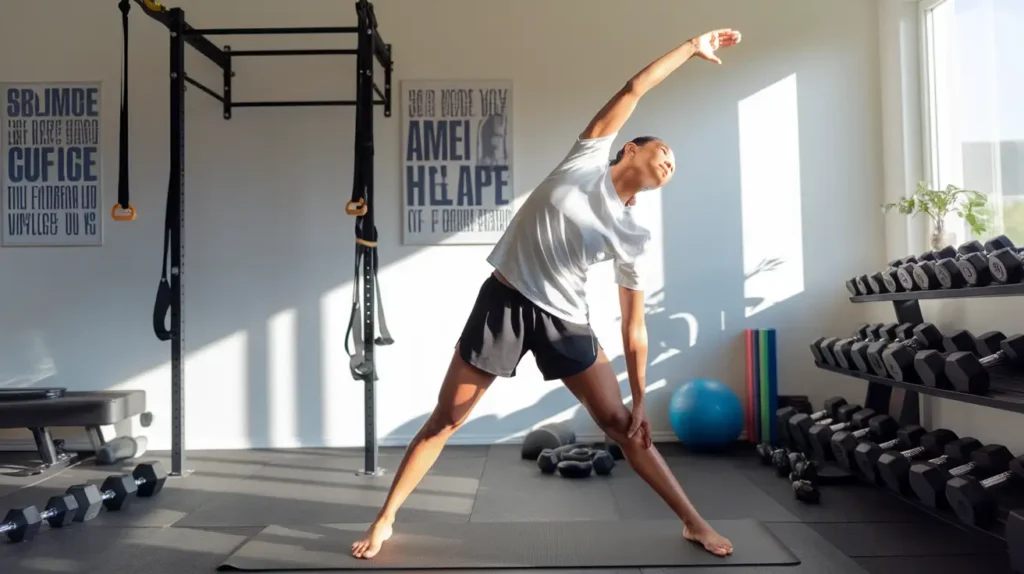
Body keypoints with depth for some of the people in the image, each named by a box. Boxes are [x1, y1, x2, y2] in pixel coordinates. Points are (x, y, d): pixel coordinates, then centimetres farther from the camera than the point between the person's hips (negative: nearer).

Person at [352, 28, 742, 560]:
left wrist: (641, 402, 1)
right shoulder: (587, 159, -1)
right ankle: (385, 519, 18)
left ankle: (693, 522, 15)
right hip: (505, 300, -2)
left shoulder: (632, 237, 2)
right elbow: (635, 89, -4)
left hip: (565, 320, 2)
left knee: (622, 425, 2)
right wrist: (691, 47, 4)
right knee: (444, 420, 3)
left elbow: (634, 326, 3)